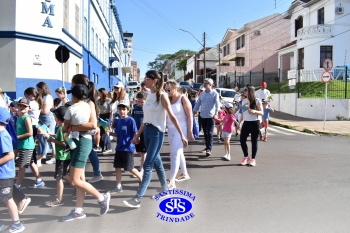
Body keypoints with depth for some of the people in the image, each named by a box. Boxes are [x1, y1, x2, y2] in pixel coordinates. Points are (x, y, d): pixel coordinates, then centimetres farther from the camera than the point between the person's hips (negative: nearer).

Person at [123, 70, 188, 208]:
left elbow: (172, 117, -11)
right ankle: (165, 190, 32)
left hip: (157, 132, -8)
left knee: (147, 165, -8)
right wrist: (138, 135, 17)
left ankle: (137, 199, -6)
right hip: (147, 131, 8)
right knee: (156, 162, 16)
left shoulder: (162, 96, -11)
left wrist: (182, 135, -13)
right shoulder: (149, 95, 10)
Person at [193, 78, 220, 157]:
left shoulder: (214, 93, -5)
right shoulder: (202, 93, 12)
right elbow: (198, 103, 15)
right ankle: (207, 147, 24)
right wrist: (194, 111, 7)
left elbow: (217, 104, -13)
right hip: (203, 116, 6)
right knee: (205, 133, 12)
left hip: (210, 116, -6)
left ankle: (209, 149, -8)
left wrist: (216, 113, -24)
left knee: (209, 133, -8)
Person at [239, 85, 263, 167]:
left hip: (254, 123, -5)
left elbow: (262, 112, -7)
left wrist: (254, 111, -24)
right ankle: (246, 157, 16)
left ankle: (253, 159, 13)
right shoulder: (244, 101, 10)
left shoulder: (257, 101, -6)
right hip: (246, 123, 5)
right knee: (242, 140, -1)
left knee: (254, 141, 1)